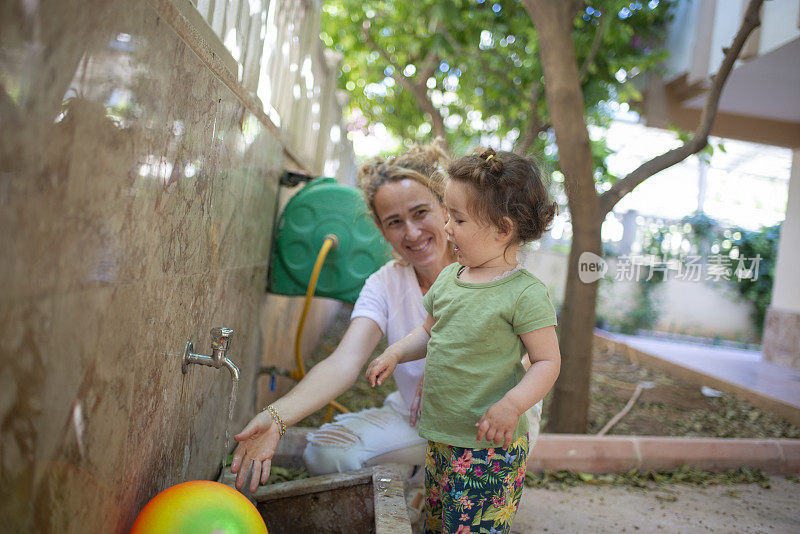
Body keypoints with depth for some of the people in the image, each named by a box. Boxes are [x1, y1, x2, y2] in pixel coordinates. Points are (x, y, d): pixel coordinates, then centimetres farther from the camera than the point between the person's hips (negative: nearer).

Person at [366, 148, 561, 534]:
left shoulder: (526, 293, -16)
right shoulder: (447, 278, 5)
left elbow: (548, 361, -13)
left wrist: (512, 404, -27)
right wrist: (396, 353, 3)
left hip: (491, 445, -7)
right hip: (440, 437, 7)